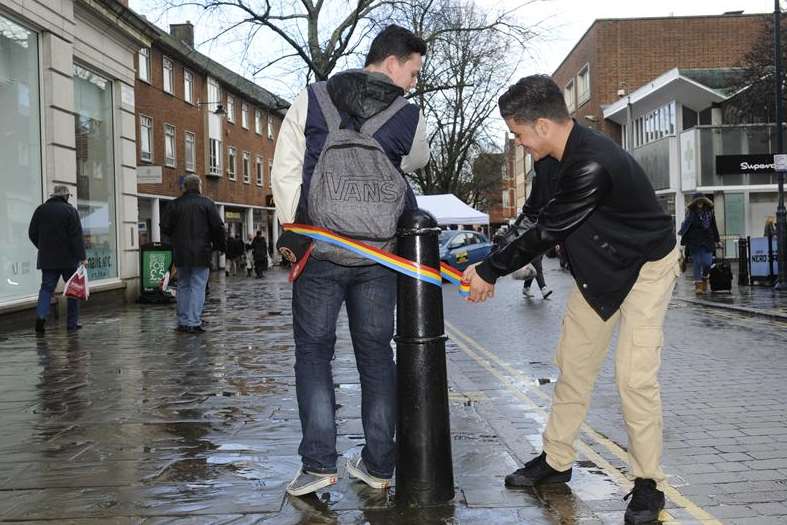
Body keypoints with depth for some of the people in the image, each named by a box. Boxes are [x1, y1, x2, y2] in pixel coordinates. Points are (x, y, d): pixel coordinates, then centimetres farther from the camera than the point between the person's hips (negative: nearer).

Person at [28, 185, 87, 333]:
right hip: (68, 259, -4)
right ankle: (72, 323, 8)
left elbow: (32, 233, 11)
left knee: (47, 287, 7)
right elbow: (77, 236, -13)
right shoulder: (70, 210, -7)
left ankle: (41, 315, -15)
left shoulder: (41, 210, 7)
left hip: (47, 259, 4)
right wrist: (82, 257, -13)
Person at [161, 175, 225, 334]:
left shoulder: (174, 204, 4)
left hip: (181, 253, 3)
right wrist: (219, 246, 7)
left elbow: (165, 228, 2)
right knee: (198, 286, -2)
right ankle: (194, 322, -8)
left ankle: (183, 322, 16)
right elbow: (218, 227, -6)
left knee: (183, 286, 13)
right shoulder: (207, 203, -3)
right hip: (201, 253, -3)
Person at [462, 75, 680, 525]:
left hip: (645, 267, -8)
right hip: (599, 268, 9)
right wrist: (491, 267, 1)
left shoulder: (592, 165, -34)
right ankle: (556, 461, 22)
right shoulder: (560, 155, -6)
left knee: (635, 375, -11)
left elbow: (546, 232, -28)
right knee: (573, 362, 9)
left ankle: (649, 484, 4)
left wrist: (490, 271, -18)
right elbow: (537, 218, 5)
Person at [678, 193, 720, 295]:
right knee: (696, 263, 0)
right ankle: (698, 284, 6)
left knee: (707, 262, -4)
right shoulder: (691, 213, 0)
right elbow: (686, 223, -11)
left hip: (707, 241, 2)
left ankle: (704, 278, 26)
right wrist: (681, 231, -29)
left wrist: (717, 240, 19)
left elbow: (714, 227, 16)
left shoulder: (709, 211, 9)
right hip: (694, 242, -2)